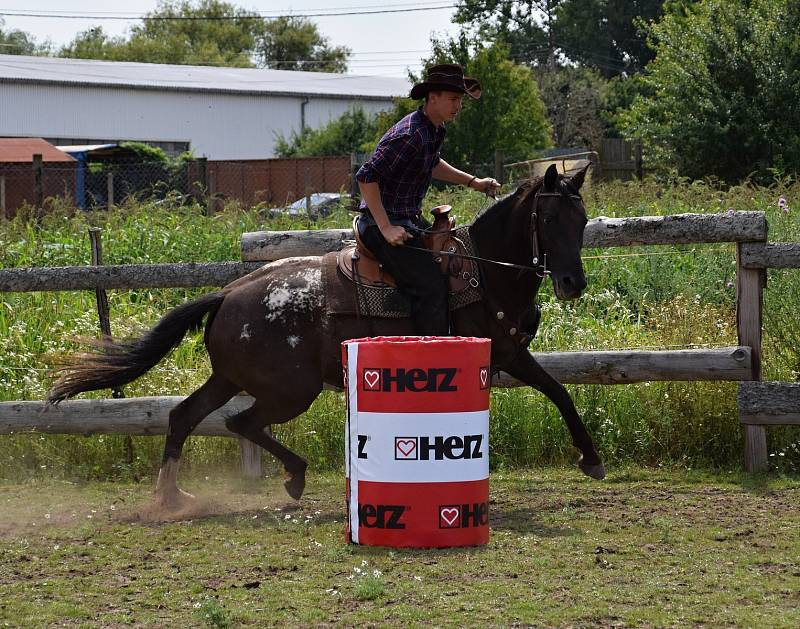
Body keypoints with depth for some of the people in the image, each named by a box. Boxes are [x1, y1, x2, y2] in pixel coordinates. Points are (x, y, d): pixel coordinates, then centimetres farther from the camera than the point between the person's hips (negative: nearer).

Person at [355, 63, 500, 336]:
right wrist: (386, 228, -25)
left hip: (411, 221, 11)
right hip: (382, 223, -11)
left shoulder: (435, 129, 8)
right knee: (431, 286, -20)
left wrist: (473, 182, 22)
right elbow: (366, 177, -26)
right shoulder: (410, 136, -23)